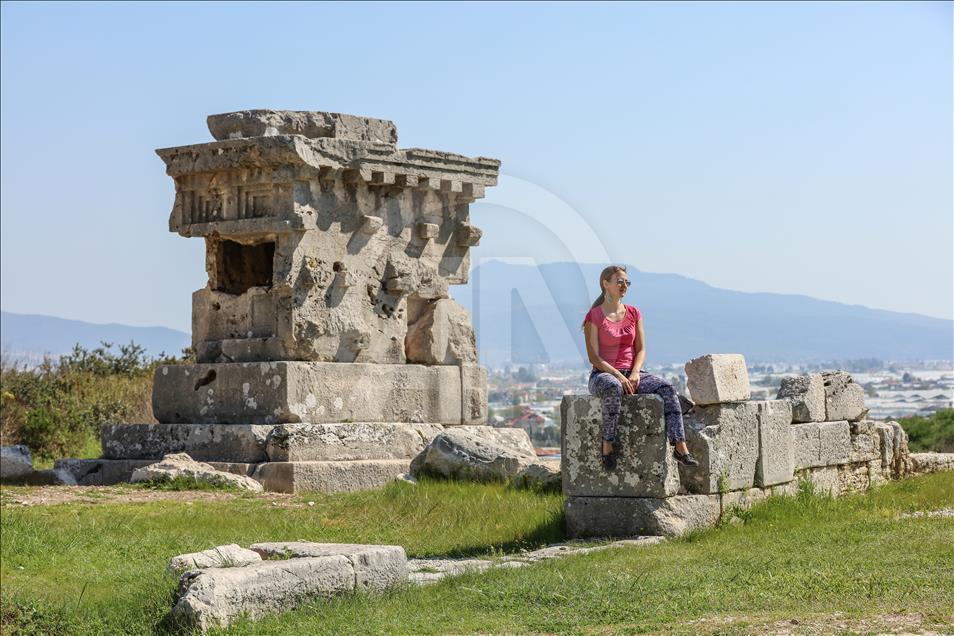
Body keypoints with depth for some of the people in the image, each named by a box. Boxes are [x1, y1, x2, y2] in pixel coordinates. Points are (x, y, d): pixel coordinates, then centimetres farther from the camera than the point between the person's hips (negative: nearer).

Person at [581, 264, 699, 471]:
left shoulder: (634, 314, 12)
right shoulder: (594, 316, -2)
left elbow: (641, 349, 8)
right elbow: (594, 357, -9)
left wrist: (635, 373, -11)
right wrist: (618, 375, -21)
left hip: (631, 374, 5)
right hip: (603, 375, -4)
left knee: (666, 387, -23)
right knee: (613, 388, -42)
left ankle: (680, 446, -31)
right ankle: (608, 444, -35)